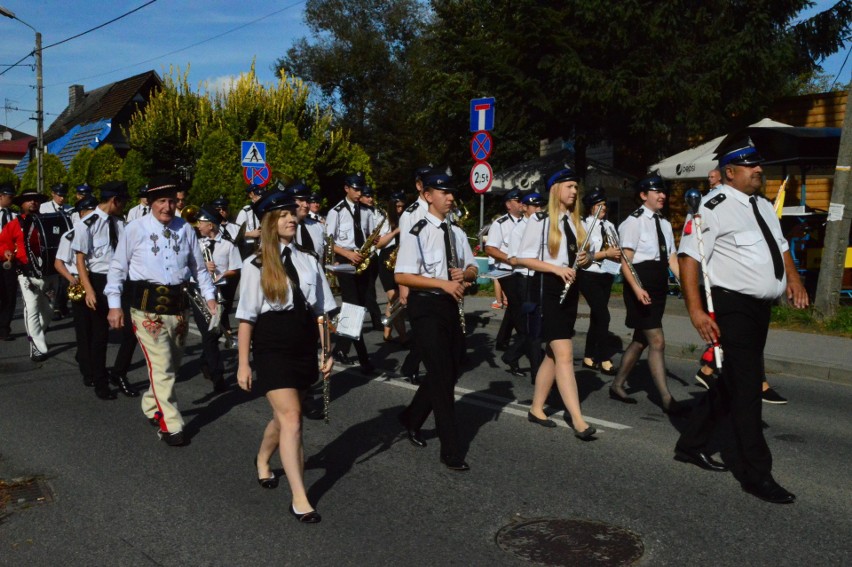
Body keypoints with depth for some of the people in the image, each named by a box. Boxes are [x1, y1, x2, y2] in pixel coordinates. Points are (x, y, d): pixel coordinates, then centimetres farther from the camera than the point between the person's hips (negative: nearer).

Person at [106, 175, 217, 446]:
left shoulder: (185, 228, 5)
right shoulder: (136, 229, -3)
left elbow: (198, 266, 14)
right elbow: (118, 268, 2)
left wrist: (209, 296, 8)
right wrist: (114, 305, -2)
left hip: (178, 304, 4)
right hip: (148, 305, -4)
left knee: (171, 364, 16)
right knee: (162, 367, -7)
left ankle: (152, 406, 40)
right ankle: (171, 425, 3)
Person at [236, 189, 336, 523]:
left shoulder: (309, 262, 6)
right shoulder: (256, 266, -4)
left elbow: (322, 311, 10)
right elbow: (246, 318, -4)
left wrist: (328, 353, 8)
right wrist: (243, 364, -5)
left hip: (304, 348, 4)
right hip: (272, 349, -4)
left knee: (284, 416, 17)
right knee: (291, 418, -12)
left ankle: (262, 460, 48)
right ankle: (299, 499, -5)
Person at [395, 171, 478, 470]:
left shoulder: (457, 232, 12)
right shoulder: (418, 232, -10)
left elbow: (472, 268, 18)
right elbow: (402, 276, -16)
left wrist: (464, 274, -7)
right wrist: (443, 283, -23)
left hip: (452, 304, 7)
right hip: (427, 306, -7)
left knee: (450, 371, 14)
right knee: (442, 375, -6)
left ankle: (412, 418, 37)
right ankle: (451, 451, 3)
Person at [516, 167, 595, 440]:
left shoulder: (577, 222, 13)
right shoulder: (540, 220, -7)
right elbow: (523, 258, -10)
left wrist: (586, 259, -3)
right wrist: (556, 268, -19)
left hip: (570, 290, 8)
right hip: (548, 289, -7)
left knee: (553, 354, 12)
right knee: (564, 354, -12)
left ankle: (536, 409, 24)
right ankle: (578, 421, -12)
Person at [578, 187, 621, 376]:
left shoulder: (609, 225, 11)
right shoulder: (583, 226, -8)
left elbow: (617, 251, 17)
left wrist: (618, 255, -5)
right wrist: (605, 253, -19)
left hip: (607, 275, 7)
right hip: (590, 276, -7)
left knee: (596, 317, 12)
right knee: (603, 316, -11)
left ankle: (589, 358, 22)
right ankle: (604, 360, -3)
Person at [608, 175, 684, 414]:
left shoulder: (665, 224, 15)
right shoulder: (634, 221, -9)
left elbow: (672, 258, 14)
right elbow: (625, 260, -15)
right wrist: (637, 288, -25)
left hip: (659, 287, 9)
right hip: (641, 288, -8)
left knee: (640, 340, 15)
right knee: (657, 342, -9)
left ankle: (617, 385, 29)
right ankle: (667, 399, -3)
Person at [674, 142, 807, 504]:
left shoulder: (763, 206, 14)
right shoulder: (715, 208, -13)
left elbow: (780, 246, 27)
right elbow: (689, 256, -19)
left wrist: (793, 279, 9)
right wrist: (695, 309, -26)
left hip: (761, 309, 9)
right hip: (732, 308, -9)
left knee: (731, 382, 16)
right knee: (746, 387, -6)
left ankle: (692, 445, 31)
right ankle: (757, 475, 4)